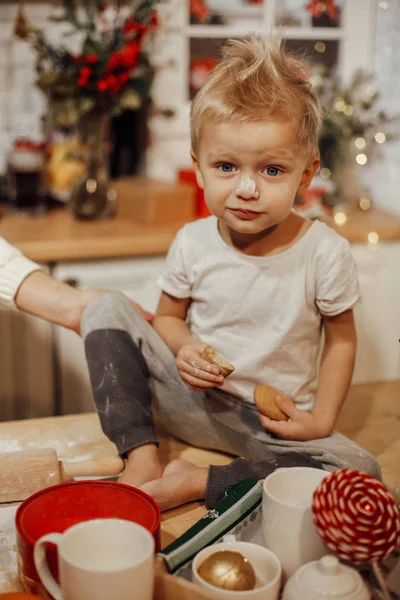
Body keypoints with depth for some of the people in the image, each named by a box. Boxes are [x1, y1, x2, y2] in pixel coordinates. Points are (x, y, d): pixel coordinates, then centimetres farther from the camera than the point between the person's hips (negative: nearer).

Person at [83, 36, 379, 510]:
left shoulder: (325, 252, -15)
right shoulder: (192, 243, -9)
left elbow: (341, 338, -3)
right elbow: (168, 316, 6)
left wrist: (322, 419, -11)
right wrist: (184, 348, -17)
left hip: (272, 423, -1)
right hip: (193, 400, 1)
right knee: (105, 310, -12)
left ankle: (196, 483, -19)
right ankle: (141, 455, -15)